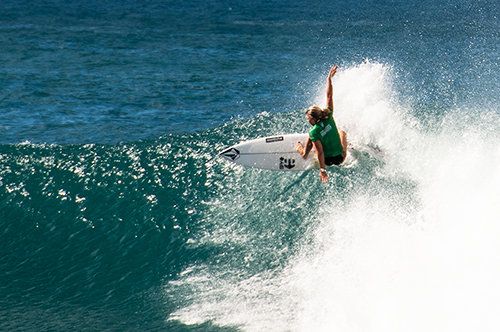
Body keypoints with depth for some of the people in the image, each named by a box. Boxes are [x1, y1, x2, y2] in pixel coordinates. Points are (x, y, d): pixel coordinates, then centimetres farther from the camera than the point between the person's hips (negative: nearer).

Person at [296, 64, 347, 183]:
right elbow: (329, 96, -8)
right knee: (341, 132, 30)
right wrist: (329, 79, -2)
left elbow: (320, 152, -24)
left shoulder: (314, 132, -24)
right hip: (340, 159, 3)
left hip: (327, 160, -3)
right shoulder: (329, 117, -14)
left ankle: (304, 153, 35)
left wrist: (322, 170, -20)